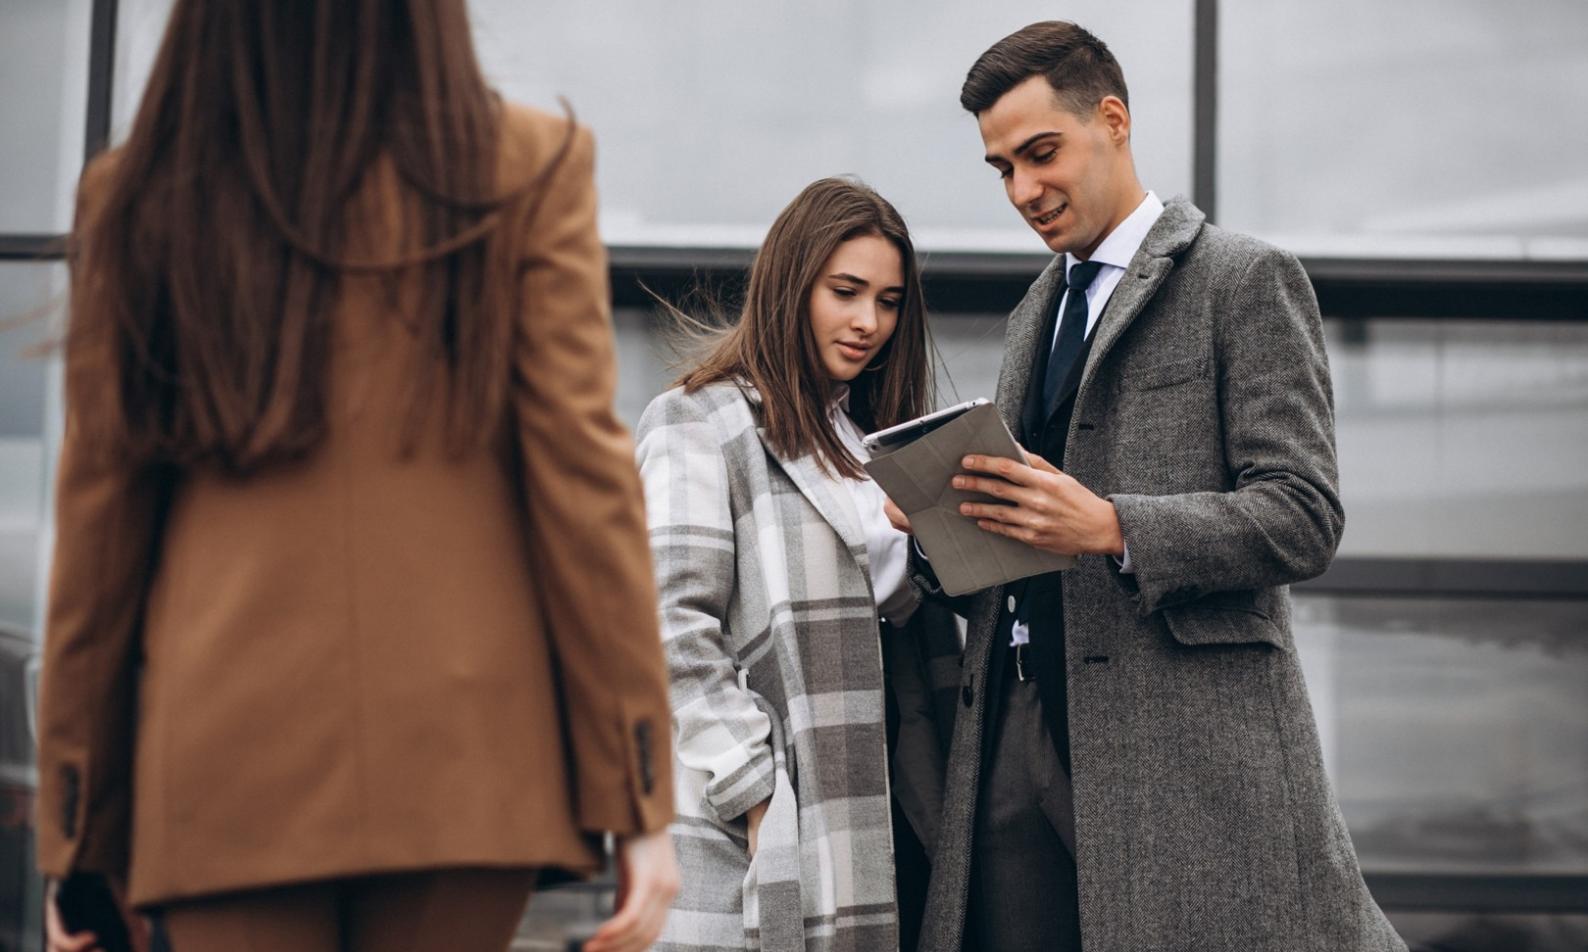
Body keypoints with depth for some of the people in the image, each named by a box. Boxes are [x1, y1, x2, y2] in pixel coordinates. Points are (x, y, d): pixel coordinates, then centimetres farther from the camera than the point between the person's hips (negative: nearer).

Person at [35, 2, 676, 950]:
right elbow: (582, 475, -4)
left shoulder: (138, 197, 5)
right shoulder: (529, 172, 0)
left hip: (227, 764, 1)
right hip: (463, 764, -1)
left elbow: (99, 519, 6)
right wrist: (641, 796, -2)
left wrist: (77, 837, 12)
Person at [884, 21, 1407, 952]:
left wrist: (1112, 527, -20)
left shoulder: (1246, 279, 1)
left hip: (1185, 748, -6)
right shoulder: (1038, 312, 24)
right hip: (1019, 742, 6)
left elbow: (1304, 517, -8)